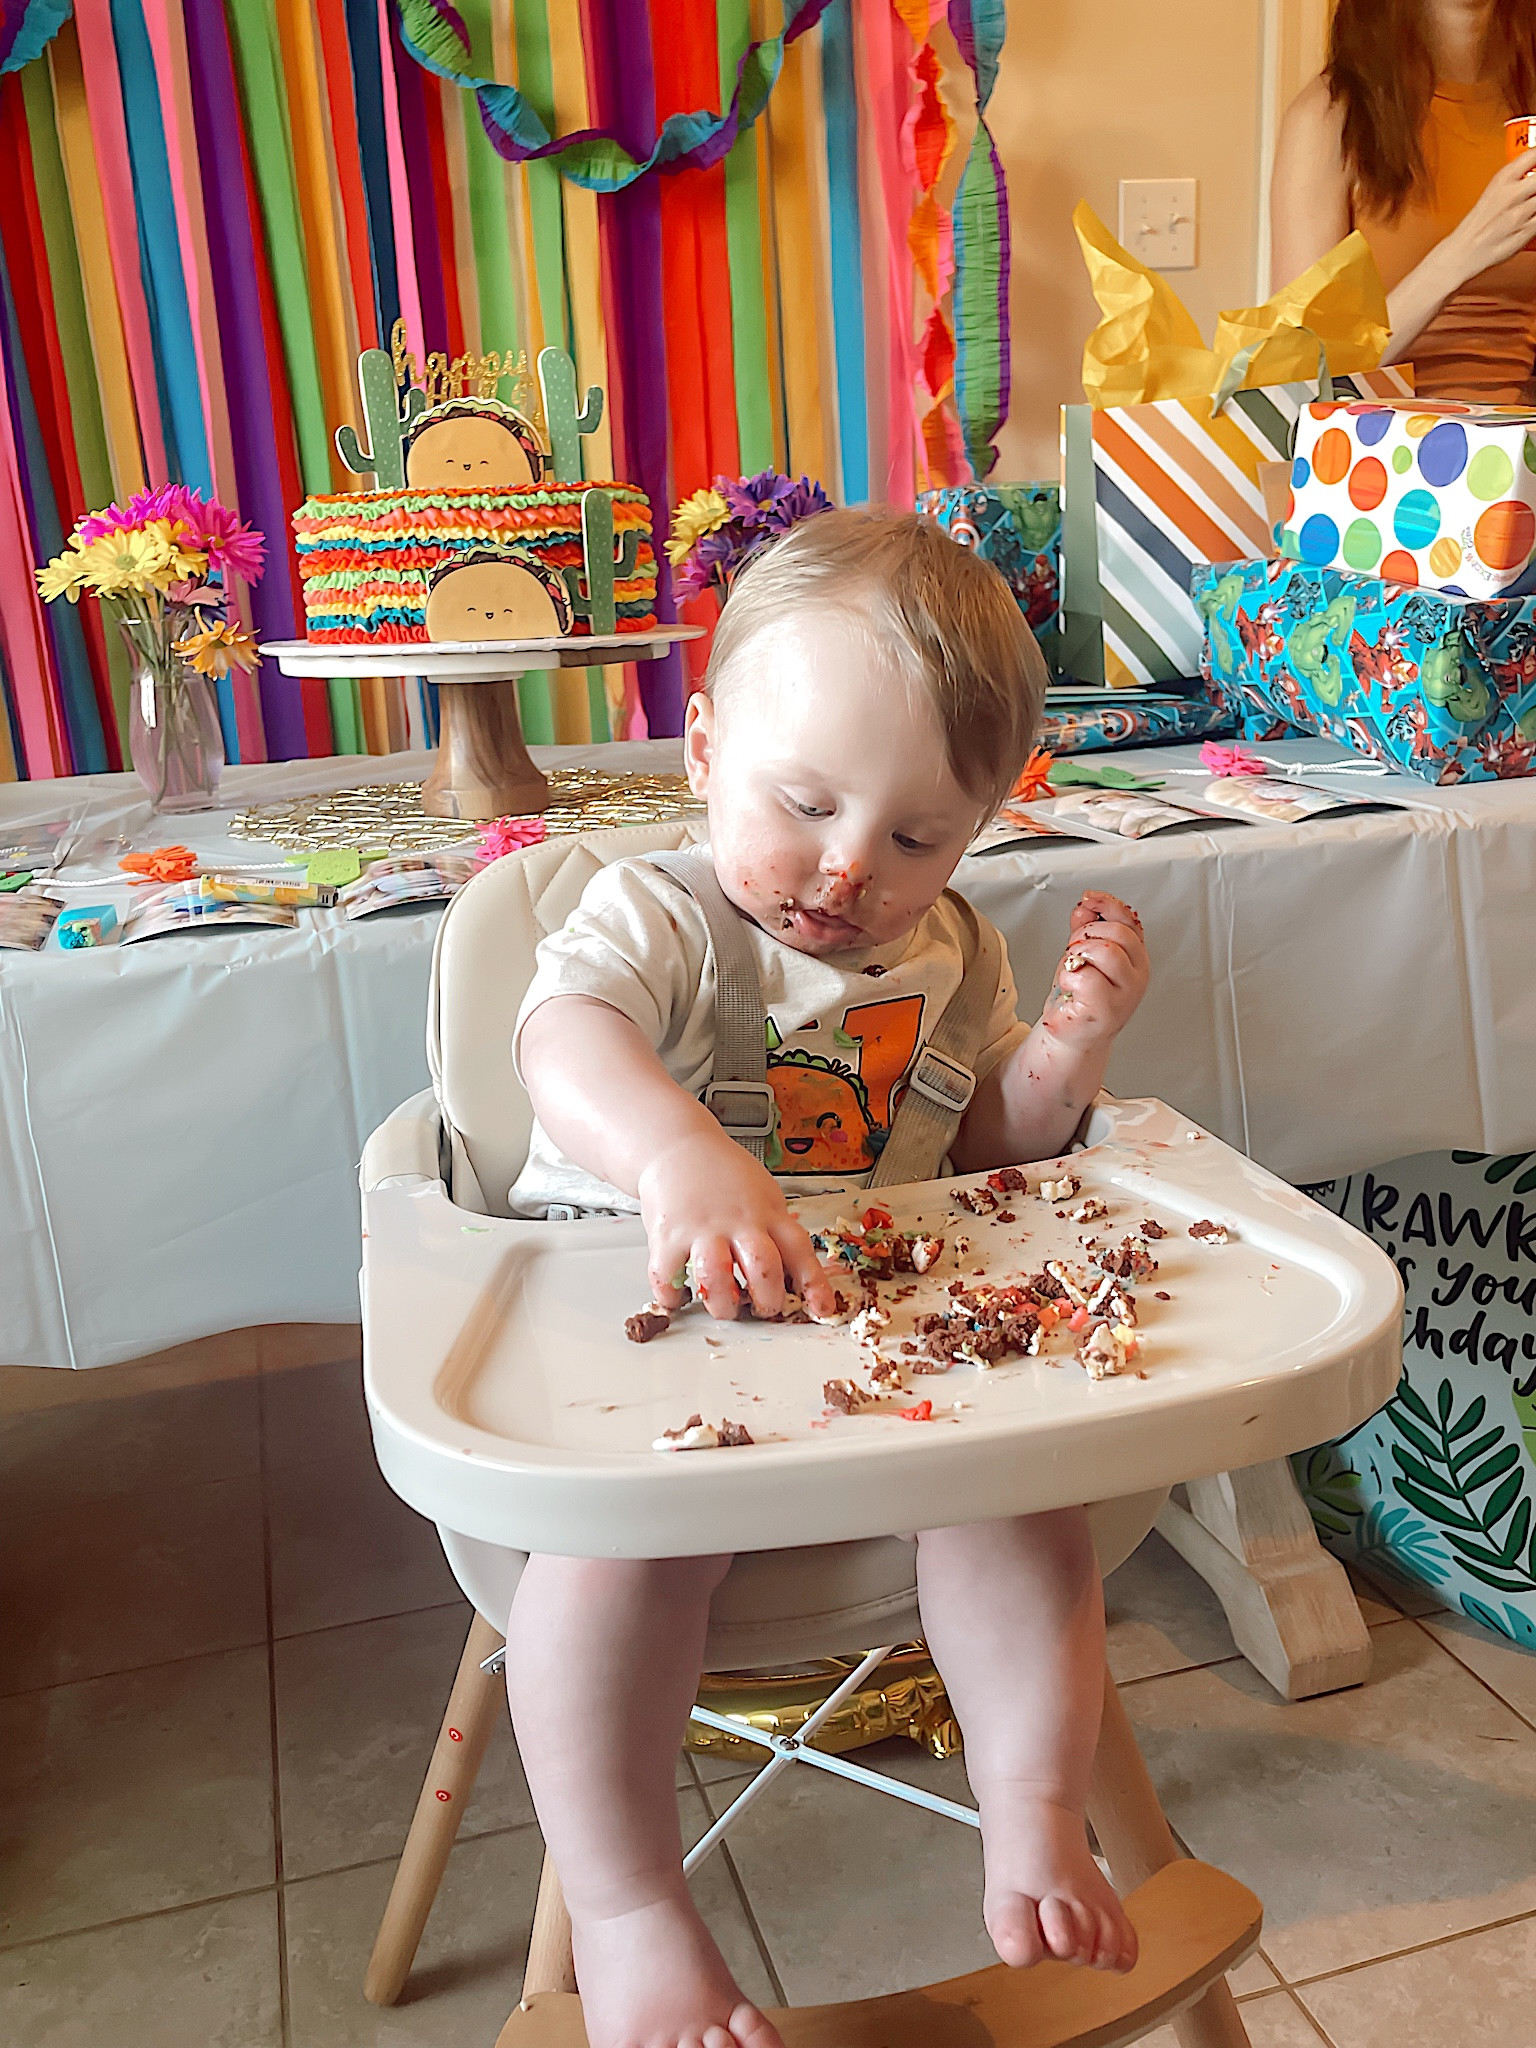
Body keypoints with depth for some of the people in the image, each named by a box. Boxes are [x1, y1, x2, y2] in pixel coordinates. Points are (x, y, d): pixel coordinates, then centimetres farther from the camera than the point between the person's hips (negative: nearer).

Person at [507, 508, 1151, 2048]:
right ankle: (626, 1913, -11)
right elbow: (566, 1042, -31)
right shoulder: (653, 918, -7)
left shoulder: (941, 953, 9)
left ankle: (1034, 1827, 2)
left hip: (888, 1329, 4)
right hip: (648, 1319, -4)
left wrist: (1063, 1052, -6)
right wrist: (682, 1158, -53)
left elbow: (983, 1156, 15)